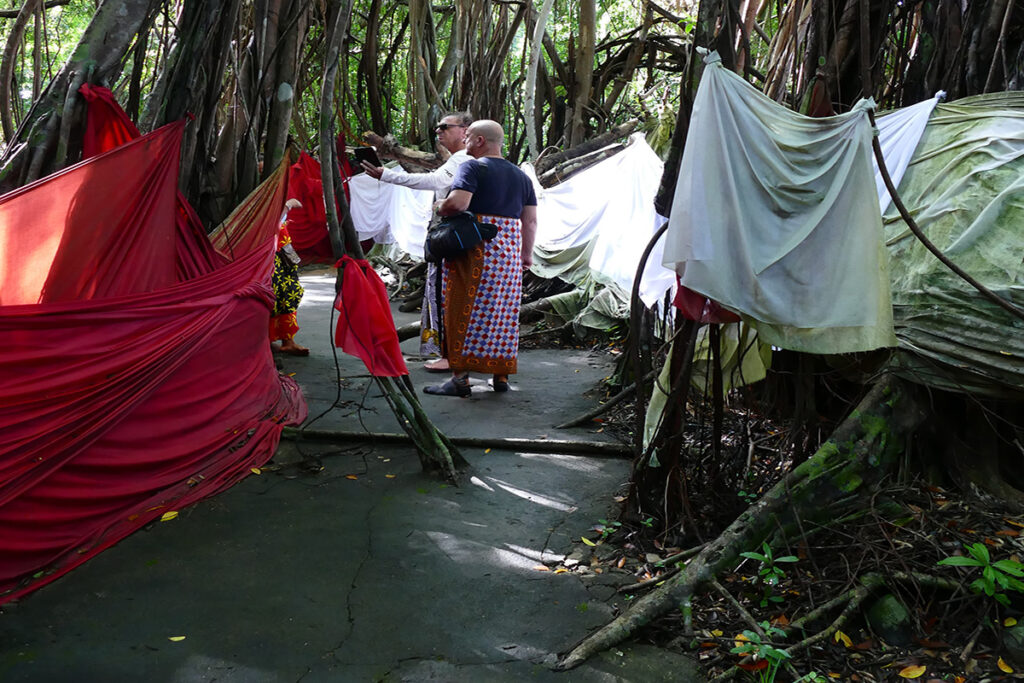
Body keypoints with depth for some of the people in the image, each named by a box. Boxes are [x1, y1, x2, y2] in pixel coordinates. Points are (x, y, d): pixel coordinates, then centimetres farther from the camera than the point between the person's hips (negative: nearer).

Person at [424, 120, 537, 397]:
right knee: (503, 311, 11)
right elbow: (530, 220, 13)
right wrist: (527, 253, 19)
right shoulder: (520, 175, 15)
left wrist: (440, 209, -1)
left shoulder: (473, 167, -6)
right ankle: (501, 375, 17)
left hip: (475, 249, -6)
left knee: (466, 309, -2)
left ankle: (460, 377, -2)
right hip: (509, 249, 6)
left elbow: (458, 202, -21)